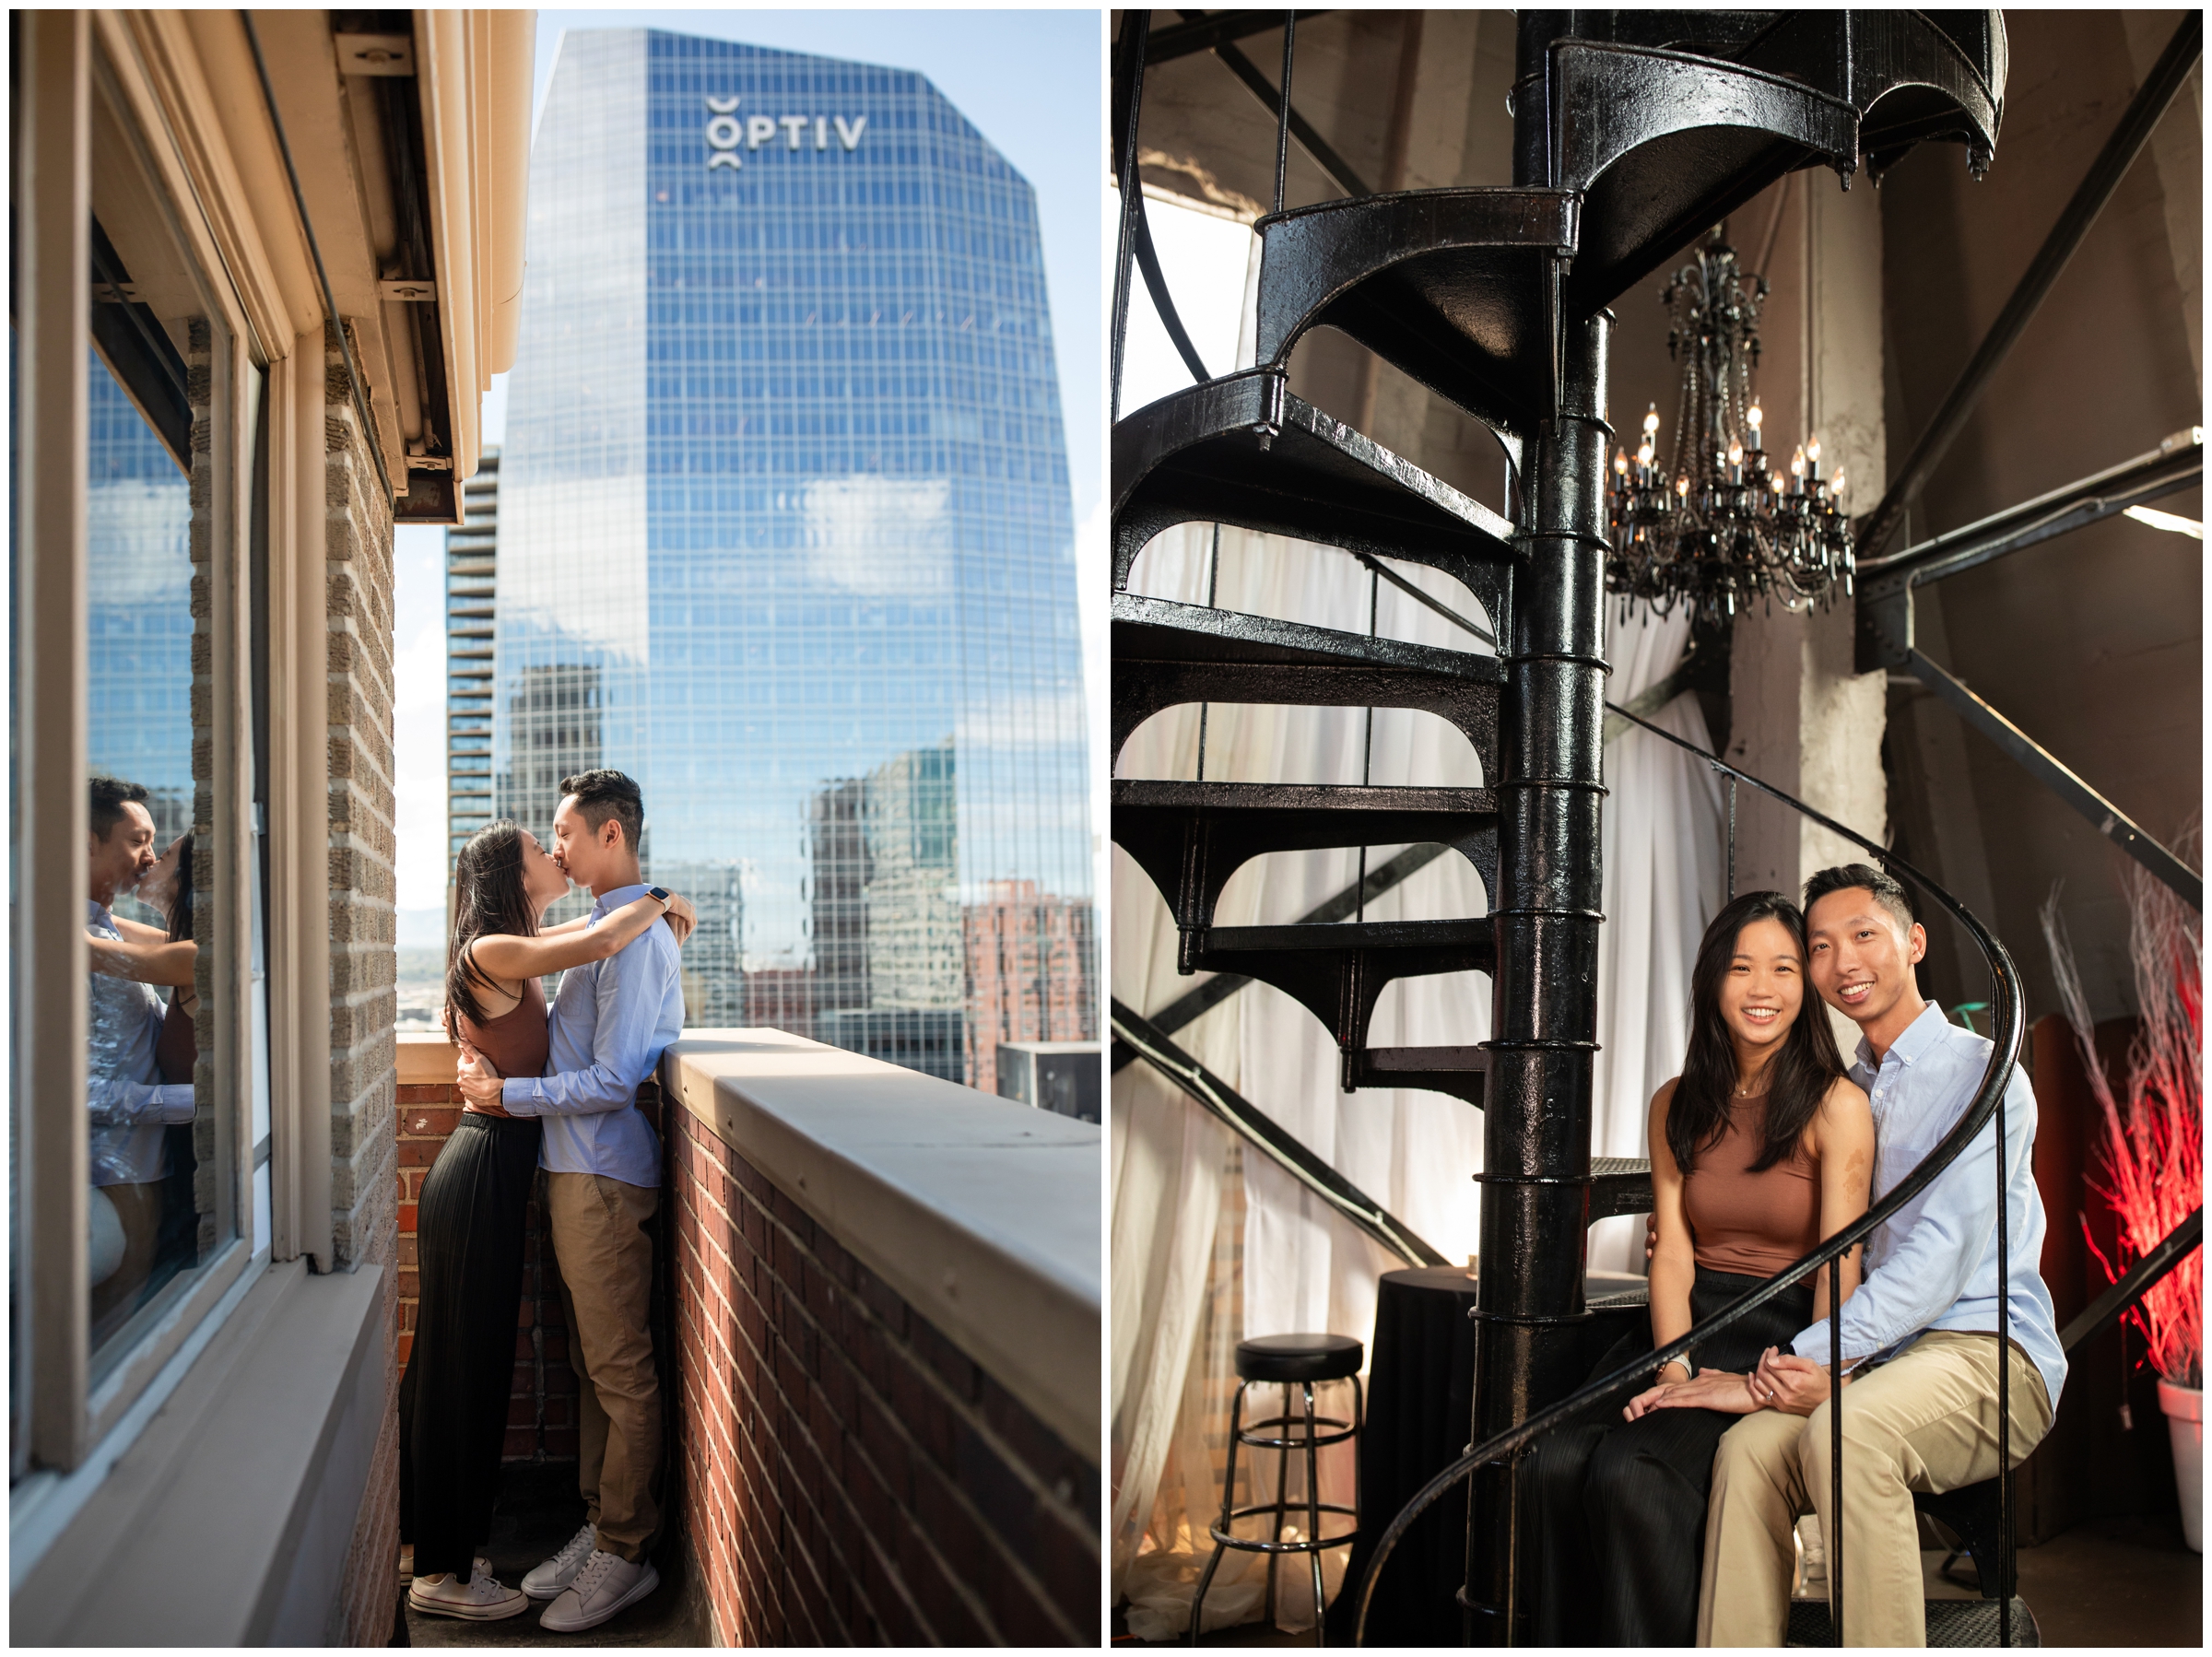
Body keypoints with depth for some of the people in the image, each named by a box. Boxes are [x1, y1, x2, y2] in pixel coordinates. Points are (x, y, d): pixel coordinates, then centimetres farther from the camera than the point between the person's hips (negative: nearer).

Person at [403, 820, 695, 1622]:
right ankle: (441, 1572, 11)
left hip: (491, 1170, 9)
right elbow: (594, 944, -32)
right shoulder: (491, 953, -16)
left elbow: (583, 936, 32)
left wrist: (655, 914, 15)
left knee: (464, 1364, 16)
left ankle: (442, 1548, 29)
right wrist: (658, 899, -13)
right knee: (463, 1365, 0)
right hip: (481, 1172, -9)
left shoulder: (514, 953, 12)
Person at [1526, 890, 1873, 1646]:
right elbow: (1673, 1253, 4)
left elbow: (1841, 1271, -9)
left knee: (1632, 1475, -29)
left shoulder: (1837, 1107, -4)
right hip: (1689, 1325, 4)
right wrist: (1674, 1369, -12)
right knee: (1557, 1464, -23)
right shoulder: (1677, 1105, 11)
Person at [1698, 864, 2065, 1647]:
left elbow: (1943, 1254, -12)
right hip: (1872, 1364, 5)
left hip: (1987, 1354, -5)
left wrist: (1817, 1352, -21)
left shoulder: (1981, 1073, -1)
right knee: (1749, 1445, -26)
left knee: (1845, 1429, -36)